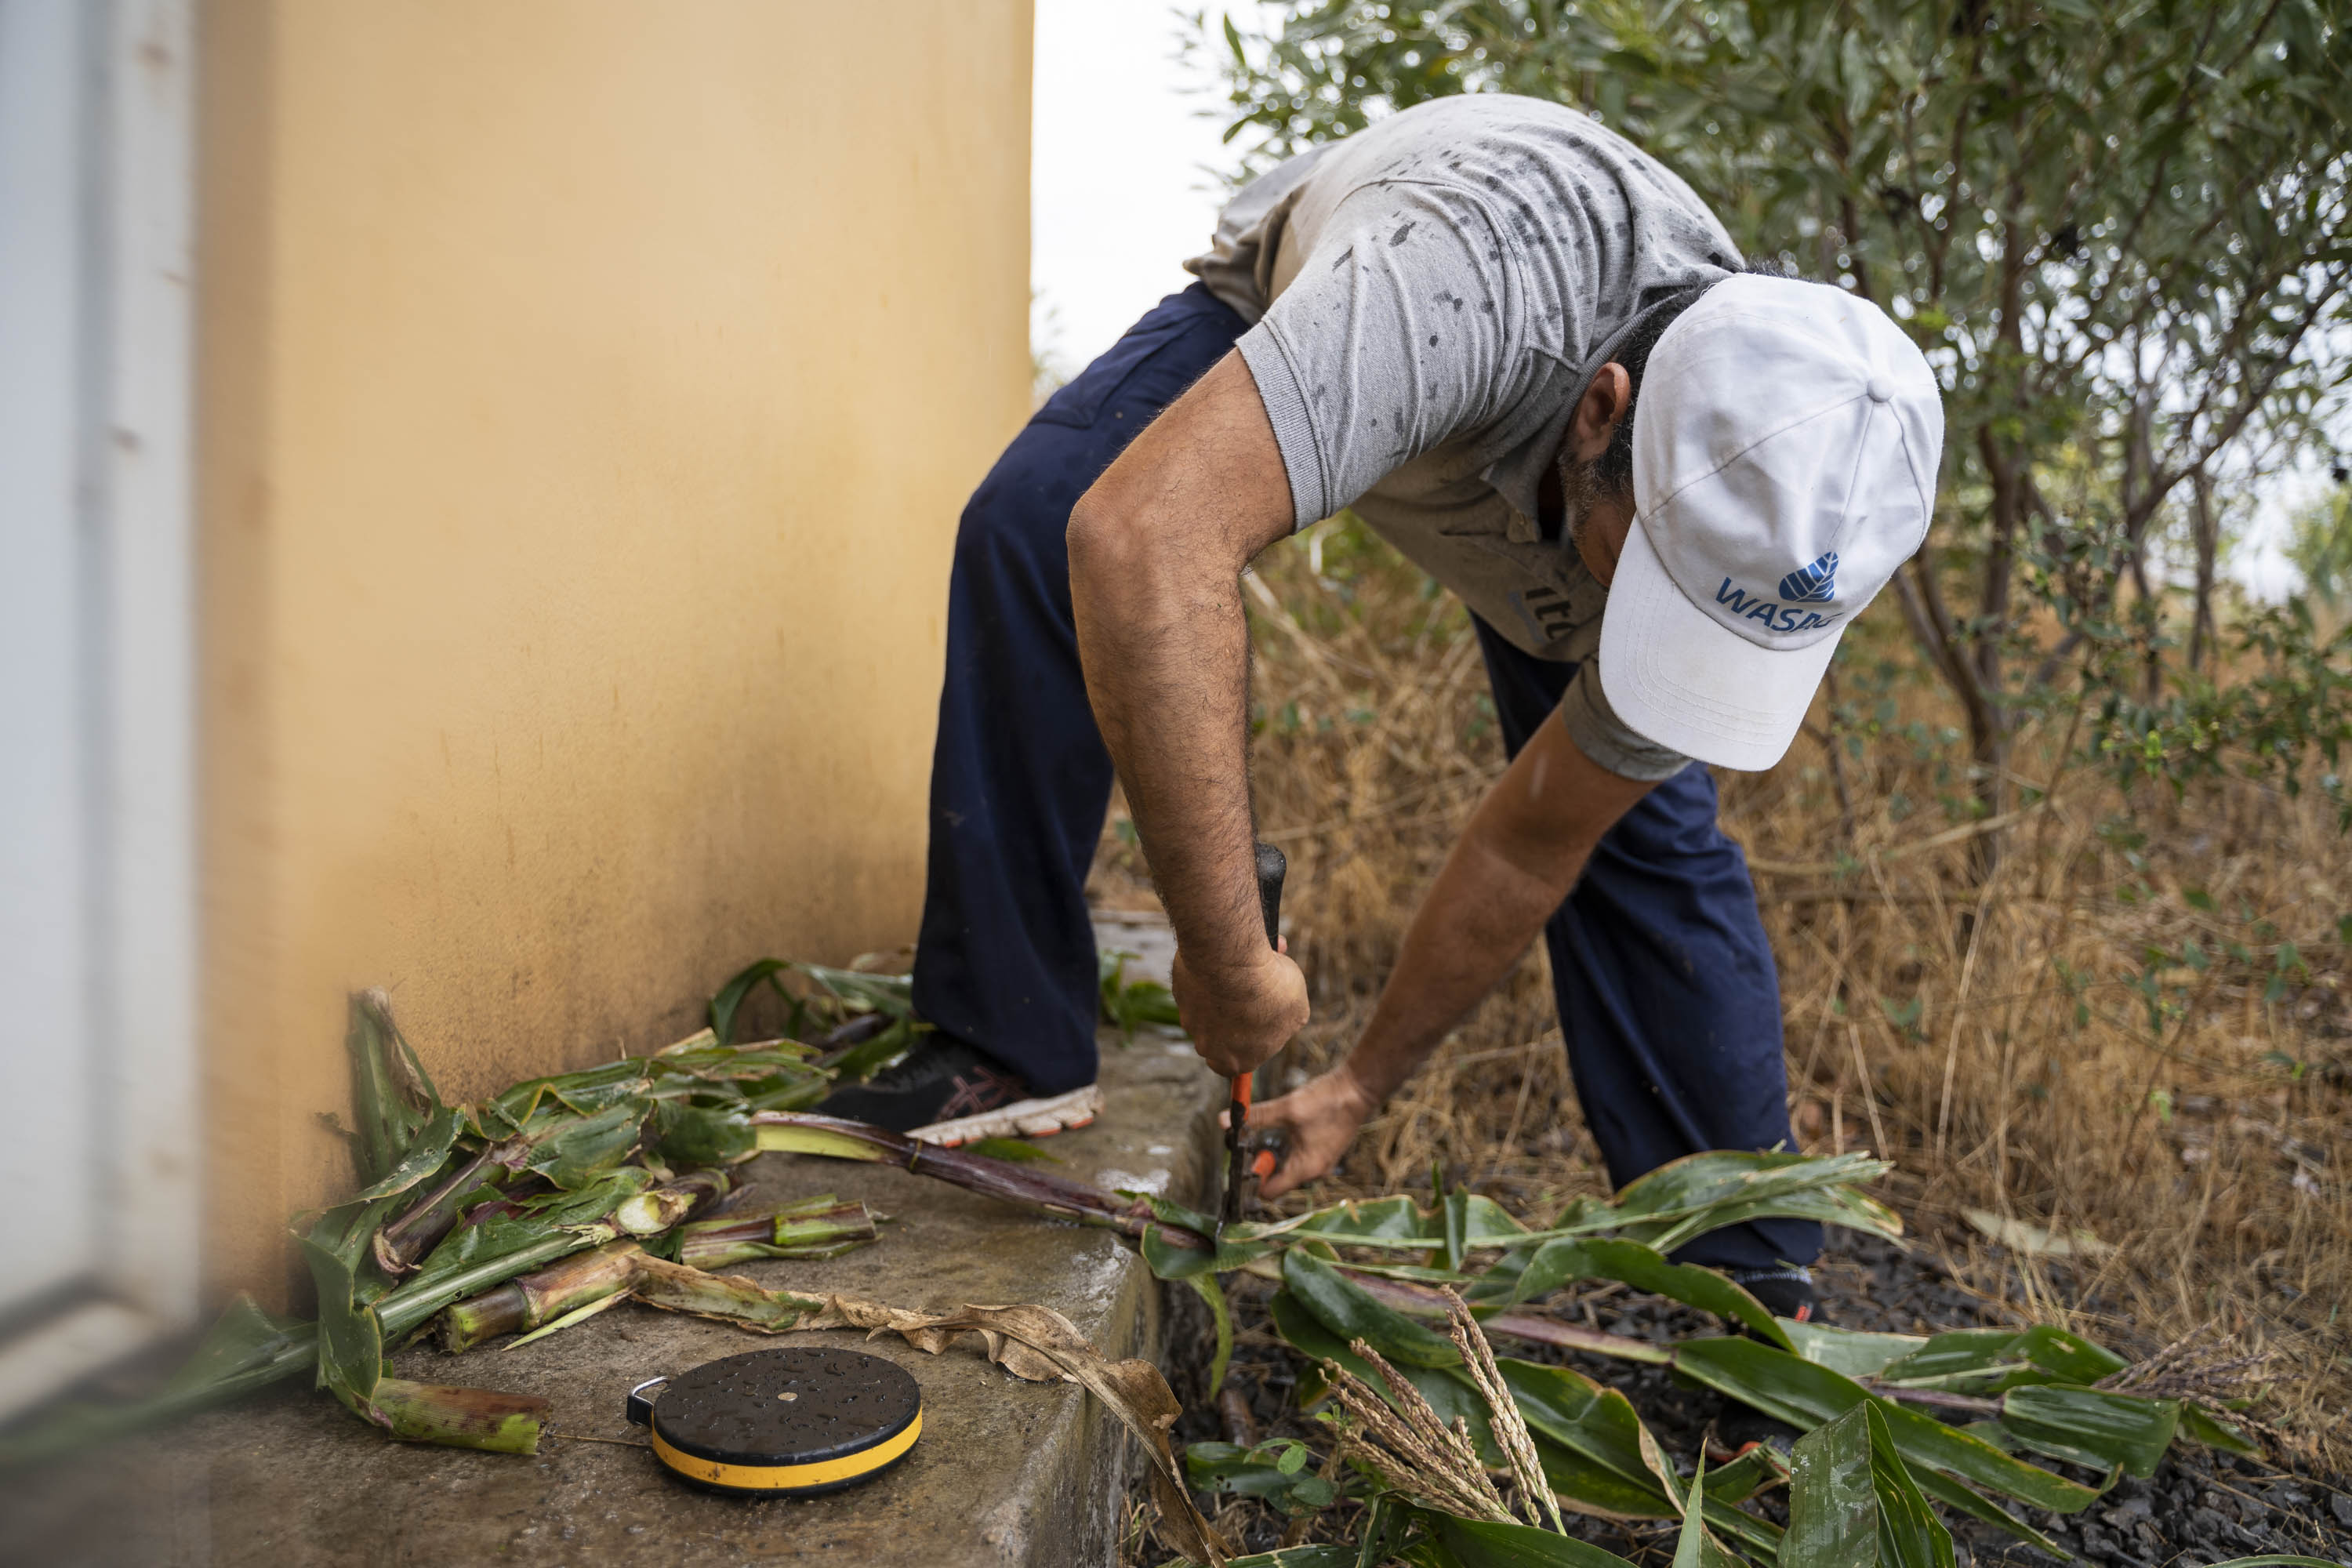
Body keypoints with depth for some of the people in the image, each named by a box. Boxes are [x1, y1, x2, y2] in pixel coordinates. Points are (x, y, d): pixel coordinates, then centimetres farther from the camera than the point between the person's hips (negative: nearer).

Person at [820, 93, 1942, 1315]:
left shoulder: (1768, 540, -30)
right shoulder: (1487, 269, -48)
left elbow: (1533, 848, -20)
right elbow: (1139, 535, -59)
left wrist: (1363, 1087, -12)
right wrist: (1227, 959, -53)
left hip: (1538, 493, 2)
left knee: (1644, 823, -14)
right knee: (1035, 525, -29)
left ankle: (1744, 1277, 5)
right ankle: (1010, 1049, -19)